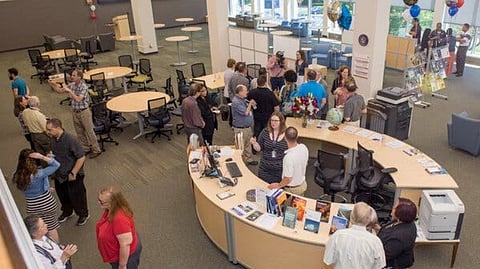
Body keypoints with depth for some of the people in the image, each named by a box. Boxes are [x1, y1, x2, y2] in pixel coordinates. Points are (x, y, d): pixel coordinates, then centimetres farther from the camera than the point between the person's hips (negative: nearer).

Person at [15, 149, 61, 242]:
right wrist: (42, 157, -28)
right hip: (47, 203, -3)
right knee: (52, 228, 14)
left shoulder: (17, 176, -11)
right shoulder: (39, 173, -26)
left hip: (32, 206, 3)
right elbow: (56, 164, -22)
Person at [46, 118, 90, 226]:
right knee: (62, 196, 24)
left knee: (76, 196, 11)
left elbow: (81, 157, -23)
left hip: (72, 176, -6)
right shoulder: (53, 139, -6)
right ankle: (67, 212, 51)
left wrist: (73, 173, -20)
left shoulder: (71, 139, -27)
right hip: (59, 175, 7)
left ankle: (83, 215, 36)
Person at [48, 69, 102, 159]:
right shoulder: (71, 85, 2)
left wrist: (69, 91, -27)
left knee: (89, 131, 1)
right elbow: (59, 90, 11)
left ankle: (96, 150, 12)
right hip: (75, 112, 7)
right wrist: (53, 84, -5)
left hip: (84, 112, -7)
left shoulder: (84, 87, -18)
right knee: (79, 132, 14)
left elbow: (78, 99, -28)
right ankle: (85, 149, 28)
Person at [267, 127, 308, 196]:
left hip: (292, 189, -6)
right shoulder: (304, 147, -14)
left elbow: (288, 179, -28)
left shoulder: (288, 157, -36)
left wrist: (278, 185, -11)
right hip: (303, 184, 6)